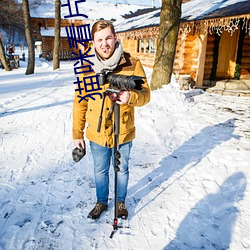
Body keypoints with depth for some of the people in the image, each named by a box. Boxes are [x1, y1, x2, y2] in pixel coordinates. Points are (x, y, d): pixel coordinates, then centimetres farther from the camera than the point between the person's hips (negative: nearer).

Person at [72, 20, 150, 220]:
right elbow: (80, 103, 0)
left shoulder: (132, 64, -11)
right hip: (97, 134, 2)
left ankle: (121, 202, 45)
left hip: (123, 133, -1)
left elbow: (145, 95, -10)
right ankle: (101, 202, 46)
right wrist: (77, 133, 1)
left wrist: (131, 96, -33)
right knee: (100, 171, 20)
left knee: (122, 170, 19)